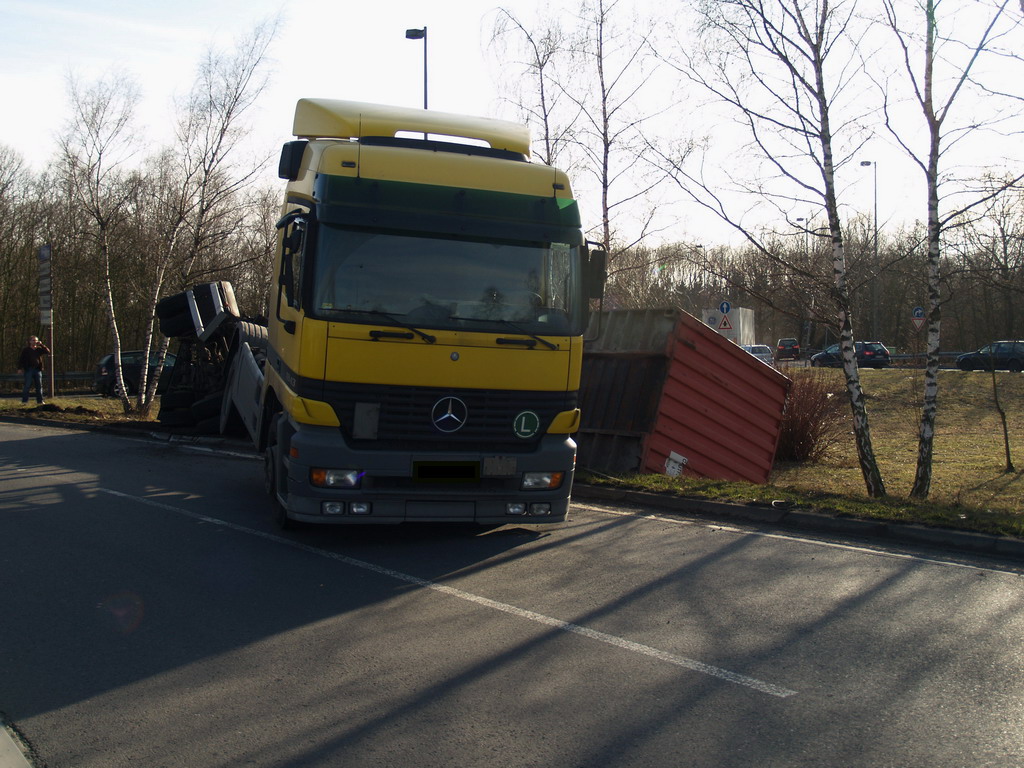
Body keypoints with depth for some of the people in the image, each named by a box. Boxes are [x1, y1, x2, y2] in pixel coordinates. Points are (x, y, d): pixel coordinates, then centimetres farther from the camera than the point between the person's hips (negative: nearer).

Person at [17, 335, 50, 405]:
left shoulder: (39, 349, 11)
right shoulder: (26, 350, 3)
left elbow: (48, 351, -1)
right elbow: (21, 359, 2)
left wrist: (41, 345, -7)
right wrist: (20, 368, -8)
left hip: (37, 370, 3)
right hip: (28, 370, -3)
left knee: (39, 386, 4)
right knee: (27, 385, -5)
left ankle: (40, 401, 9)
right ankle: (24, 401, -1)